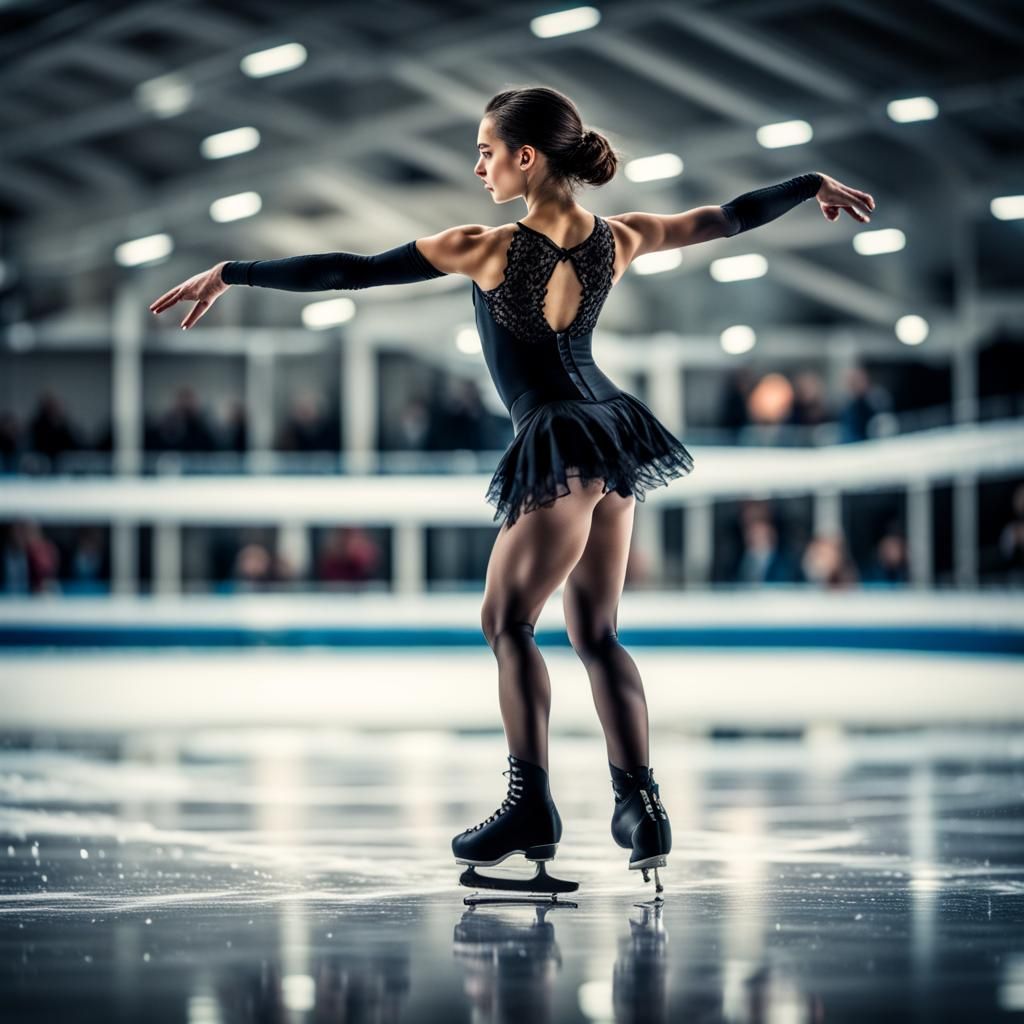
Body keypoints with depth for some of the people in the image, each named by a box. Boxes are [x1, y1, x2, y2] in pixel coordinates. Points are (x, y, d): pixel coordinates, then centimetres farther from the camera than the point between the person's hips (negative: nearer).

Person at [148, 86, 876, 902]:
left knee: (508, 619, 3)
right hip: (613, 436, 7)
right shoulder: (618, 240, -1)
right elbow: (729, 218, 13)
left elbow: (349, 272, -16)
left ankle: (531, 803, -4)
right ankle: (641, 805, 9)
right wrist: (815, 185, 29)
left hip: (560, 450, -7)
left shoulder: (490, 250, -17)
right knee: (595, 631, 11)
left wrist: (232, 273, -11)